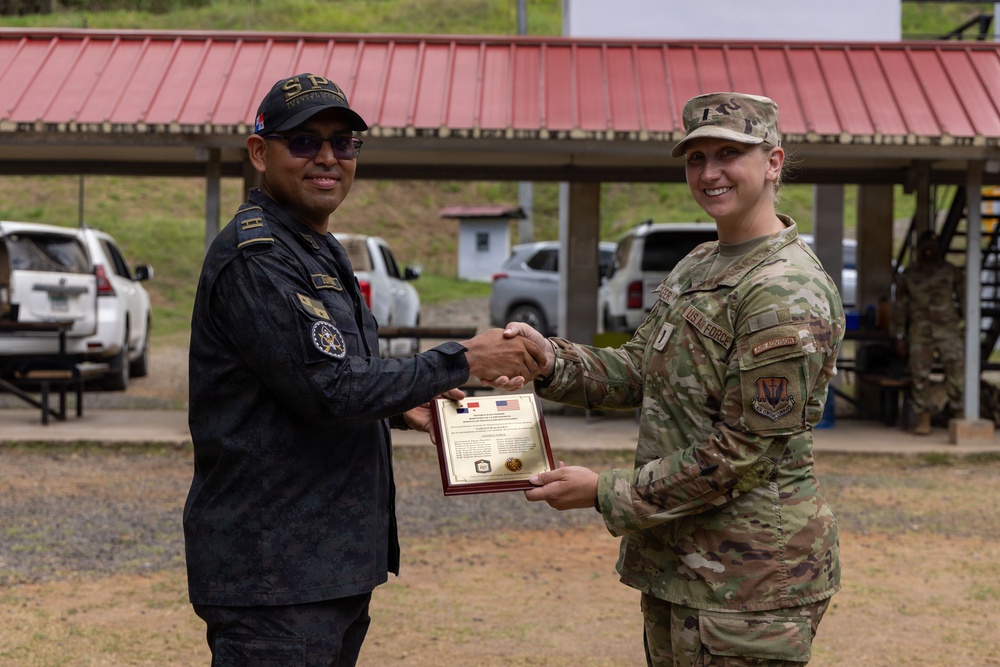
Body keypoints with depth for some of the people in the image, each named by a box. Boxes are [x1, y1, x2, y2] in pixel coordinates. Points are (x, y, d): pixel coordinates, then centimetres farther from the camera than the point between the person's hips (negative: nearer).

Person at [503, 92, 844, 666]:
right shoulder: (697, 266, 12)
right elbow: (639, 371, 13)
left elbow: (743, 452, -22)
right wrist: (551, 359, -6)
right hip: (676, 556, 9)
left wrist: (606, 493, -17)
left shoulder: (787, 294, -20)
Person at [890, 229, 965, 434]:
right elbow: (900, 306, 13)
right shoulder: (908, 275, 11)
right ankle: (923, 419, 1)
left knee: (956, 367, -14)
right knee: (919, 373, -6)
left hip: (948, 327, -1)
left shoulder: (951, 272, 9)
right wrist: (899, 337, 9)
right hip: (919, 329, 1)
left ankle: (956, 407, 7)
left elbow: (964, 298, 9)